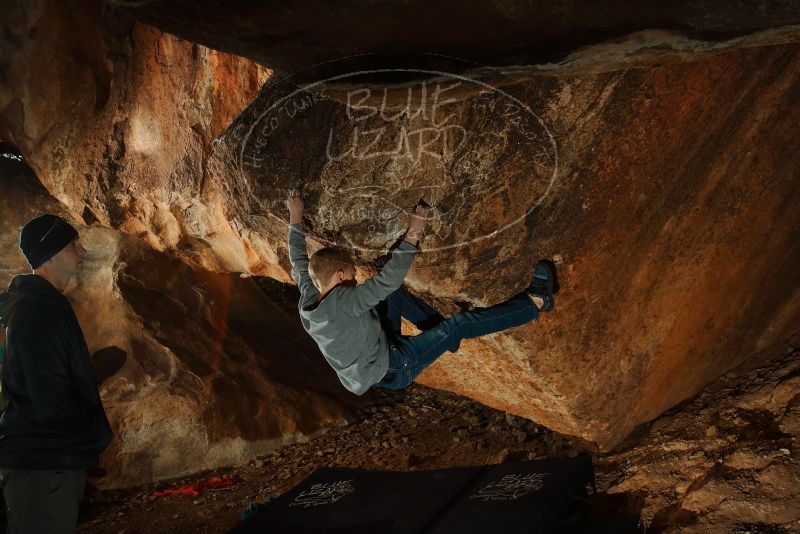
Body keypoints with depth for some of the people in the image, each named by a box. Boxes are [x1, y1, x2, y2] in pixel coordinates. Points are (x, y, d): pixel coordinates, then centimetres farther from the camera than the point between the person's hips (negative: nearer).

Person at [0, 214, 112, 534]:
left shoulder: (44, 304, 14)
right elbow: (52, 402, -24)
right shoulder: (39, 311, -20)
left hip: (56, 459, 10)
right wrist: (101, 432, -10)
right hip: (43, 464, -10)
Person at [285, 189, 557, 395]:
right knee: (458, 325, -15)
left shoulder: (308, 298, -7)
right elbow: (389, 279, -37)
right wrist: (412, 234, -37)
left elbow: (298, 261, 10)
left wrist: (295, 219, 14)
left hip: (366, 372, 9)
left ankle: (443, 335, 15)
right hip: (392, 370, -9)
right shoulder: (342, 301, -31)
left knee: (394, 295, 12)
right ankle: (535, 302, -8)